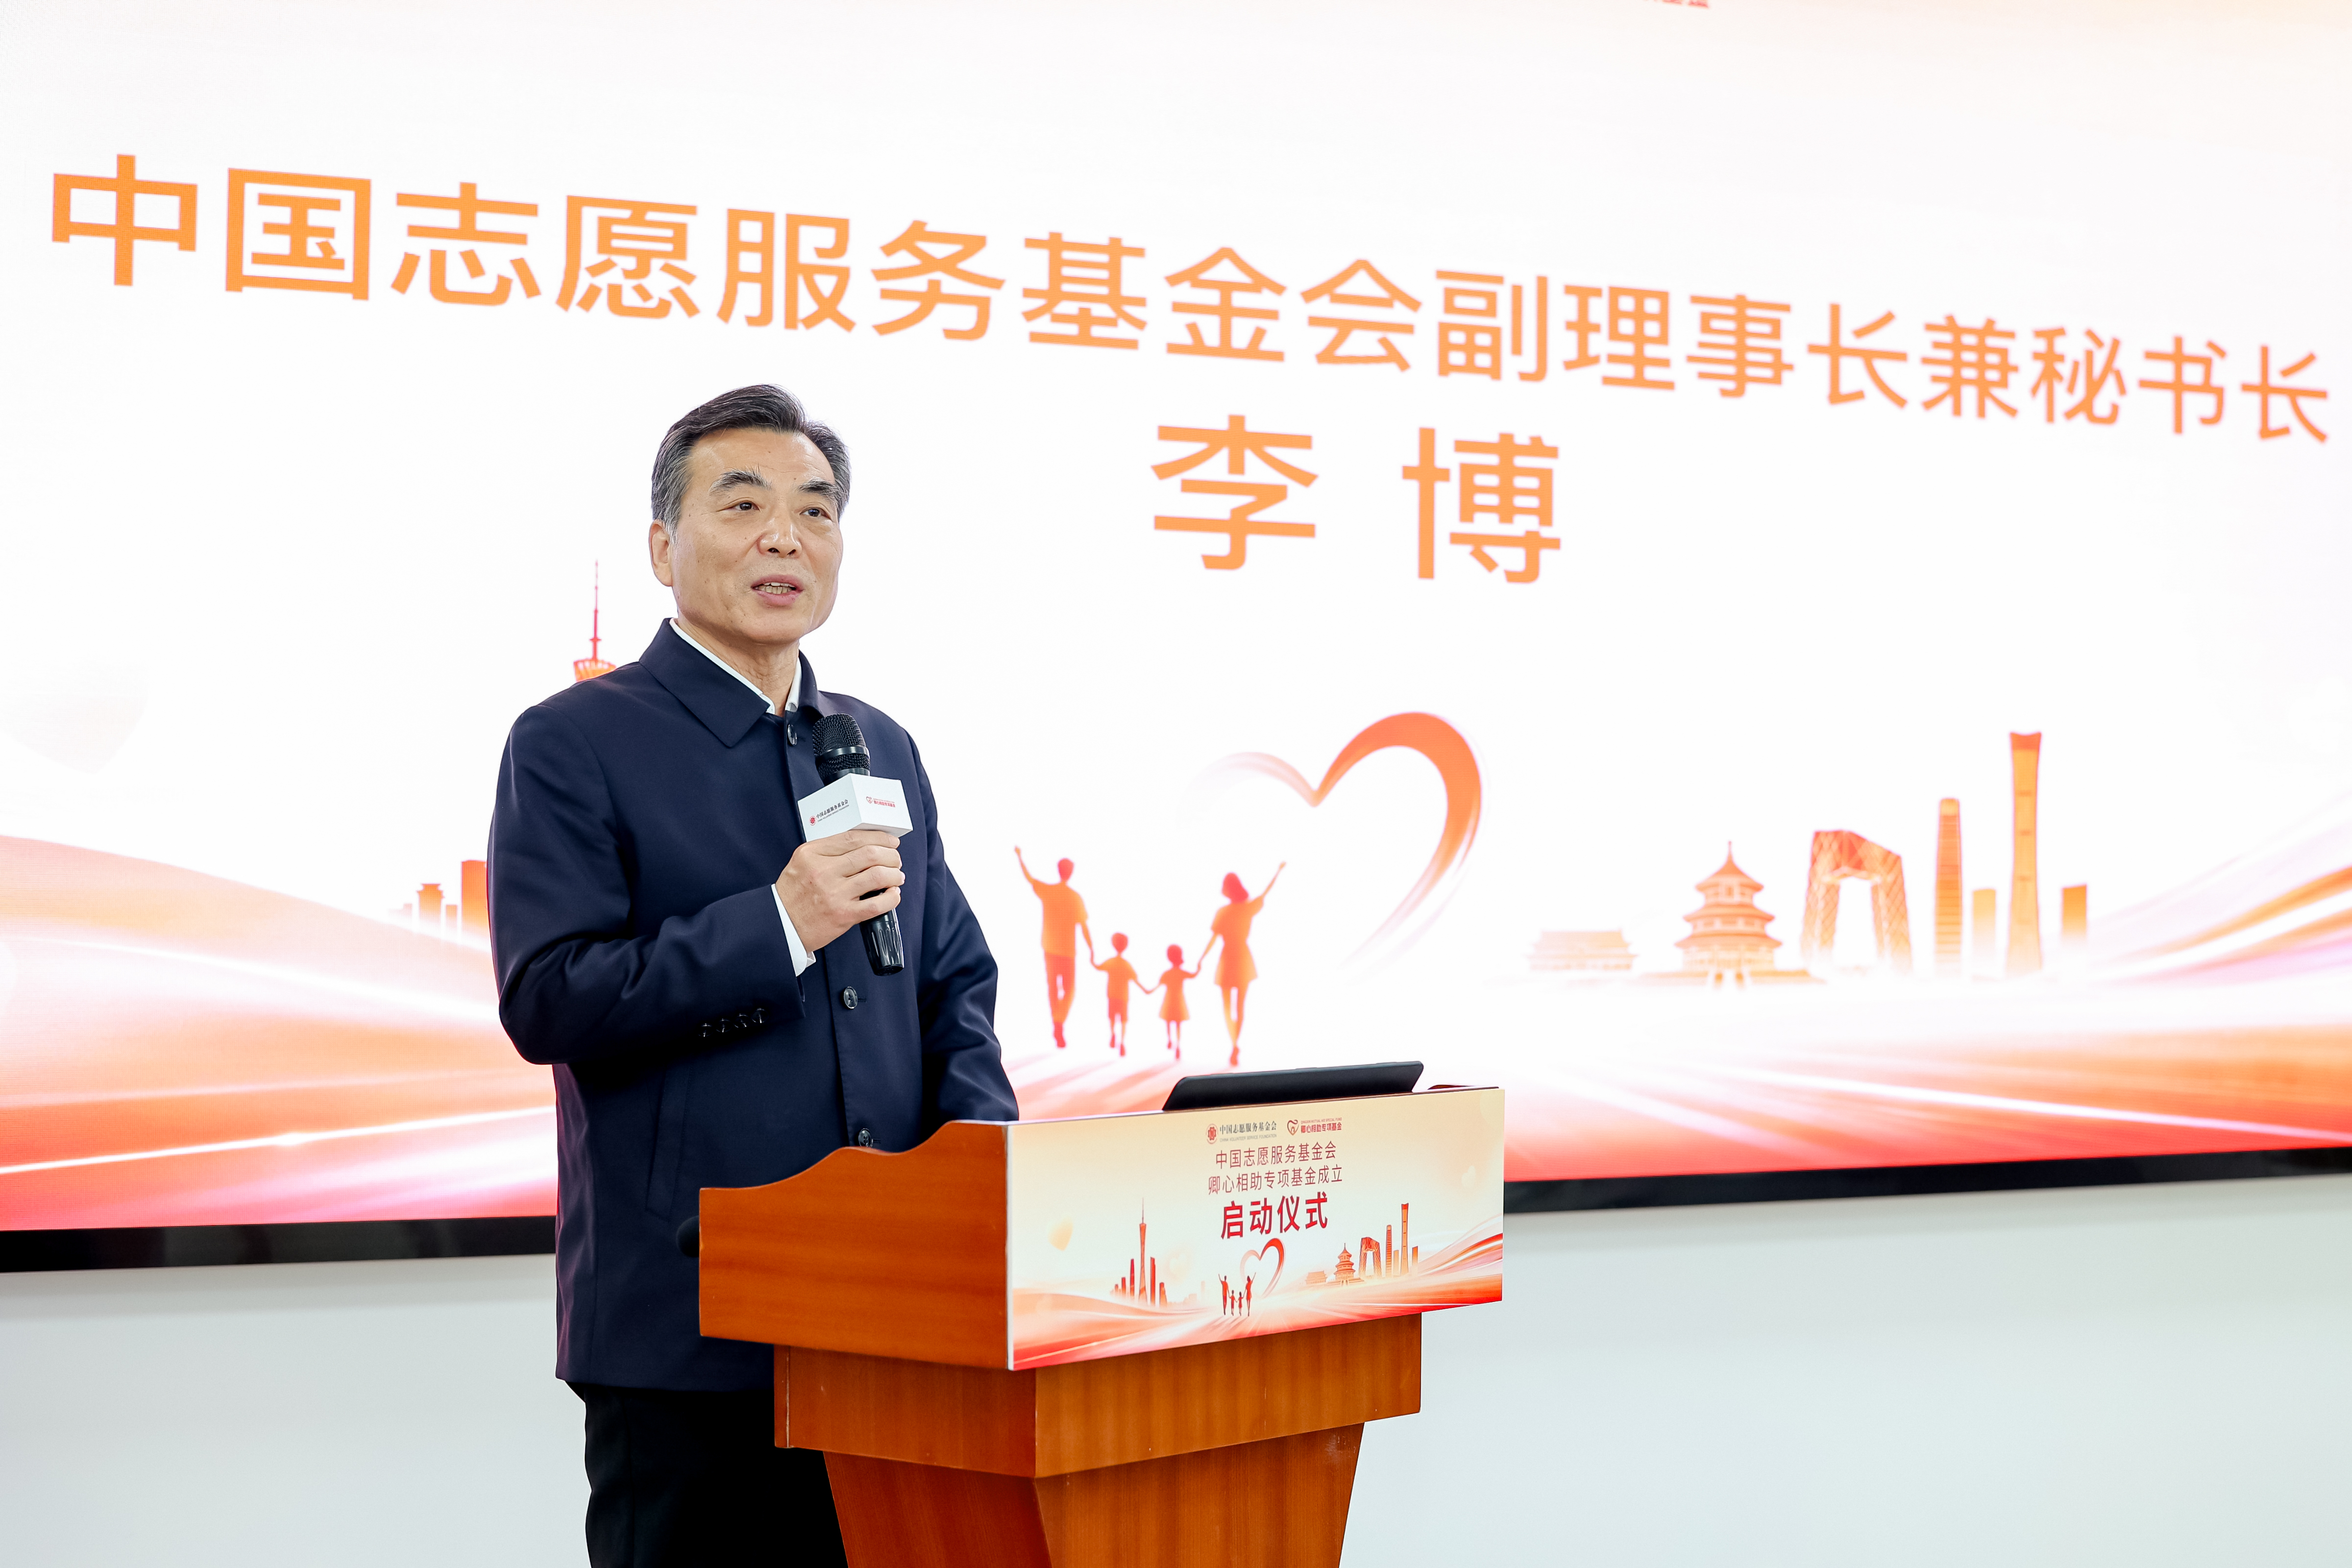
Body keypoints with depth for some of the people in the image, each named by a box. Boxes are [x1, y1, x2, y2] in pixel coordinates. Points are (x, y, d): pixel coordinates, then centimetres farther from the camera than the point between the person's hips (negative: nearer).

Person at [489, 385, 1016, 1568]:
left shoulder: (882, 749, 16)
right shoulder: (572, 745, -4)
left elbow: (955, 982, 19)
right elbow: (545, 1001, -12)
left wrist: (982, 1139, 0)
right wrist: (777, 926, -19)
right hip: (683, 1332, -5)